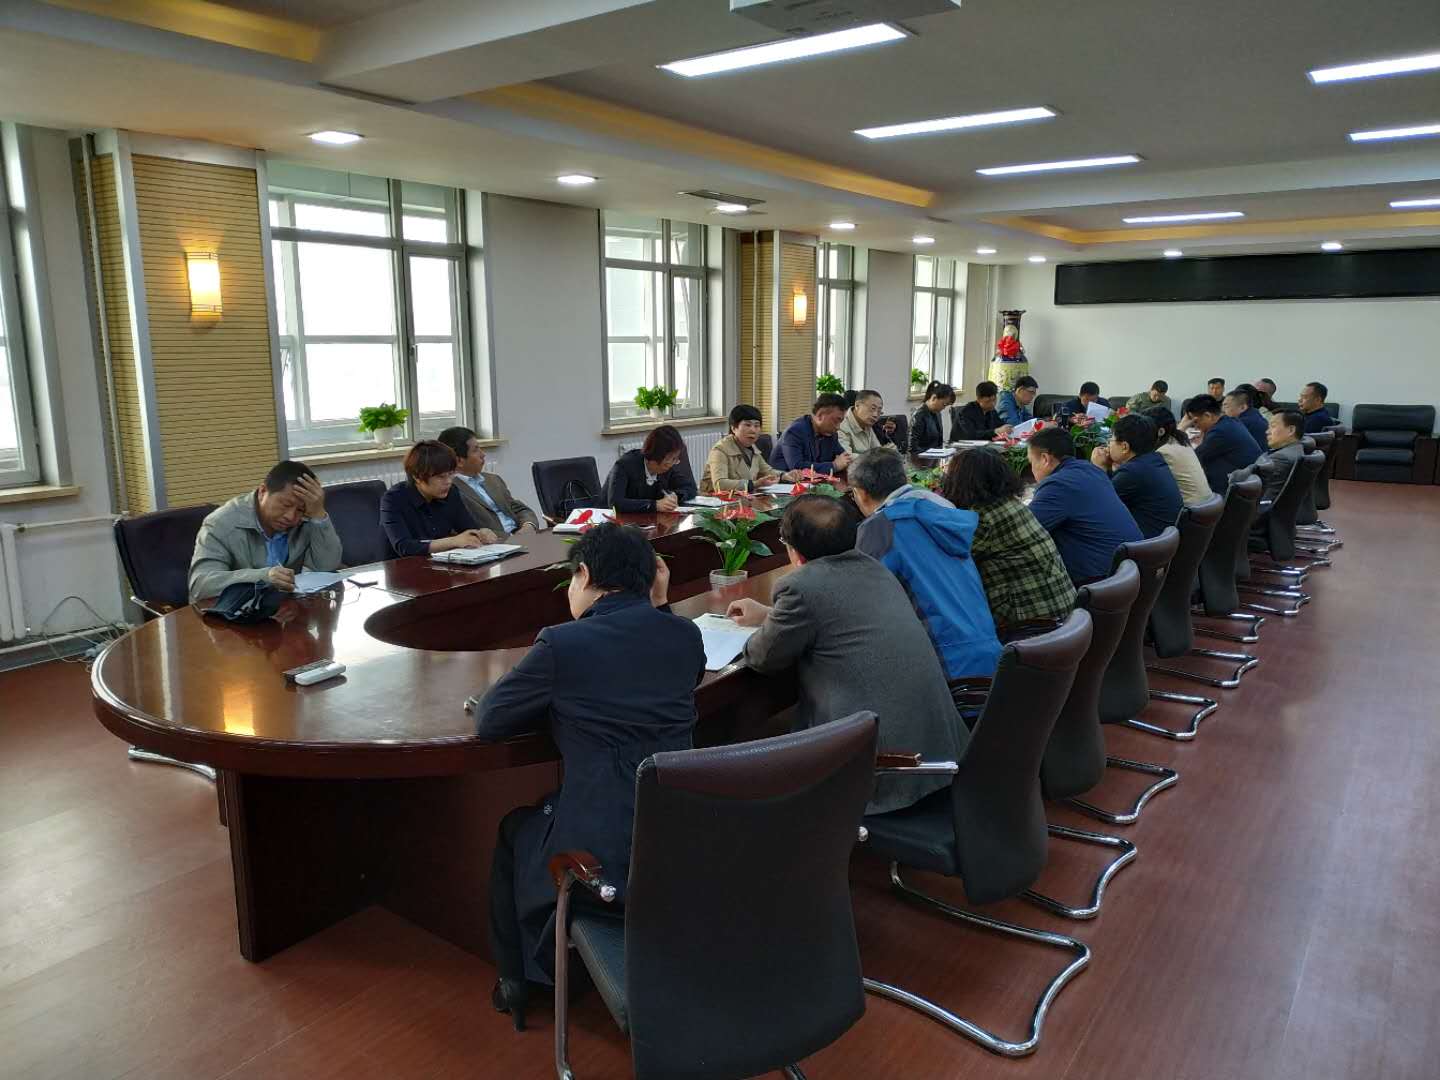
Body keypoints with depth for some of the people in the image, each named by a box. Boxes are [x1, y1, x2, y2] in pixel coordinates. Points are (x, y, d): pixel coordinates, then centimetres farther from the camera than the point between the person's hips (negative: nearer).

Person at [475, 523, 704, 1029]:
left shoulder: (563, 643, -15)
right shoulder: (685, 635, -1)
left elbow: (487, 722, -4)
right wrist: (657, 605, 10)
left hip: (600, 859, -5)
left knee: (514, 830, 28)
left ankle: (517, 981, 41)